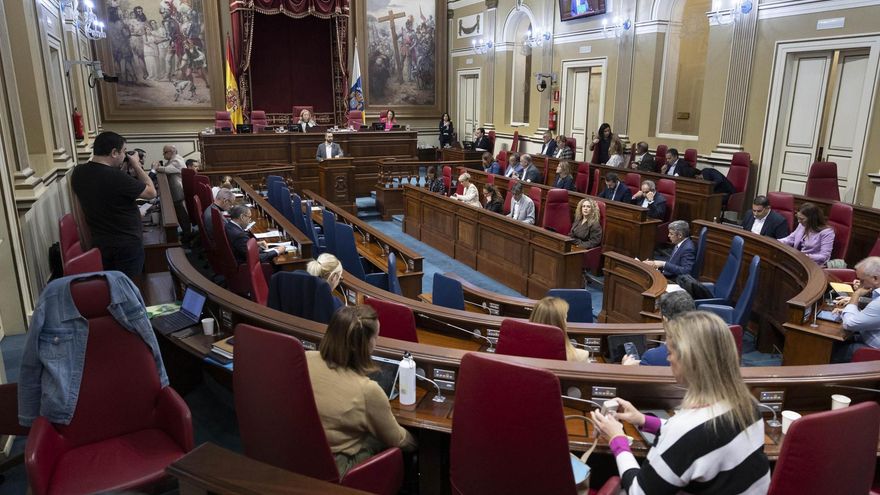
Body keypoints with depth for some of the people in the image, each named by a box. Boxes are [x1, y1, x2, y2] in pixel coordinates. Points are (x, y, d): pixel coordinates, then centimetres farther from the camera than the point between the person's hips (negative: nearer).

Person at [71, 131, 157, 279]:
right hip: (127, 244, -7)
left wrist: (123, 170, 5)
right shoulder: (116, 177, -27)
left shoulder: (78, 173, -3)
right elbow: (151, 192, -14)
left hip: (98, 243, 7)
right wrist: (136, 166, -4)